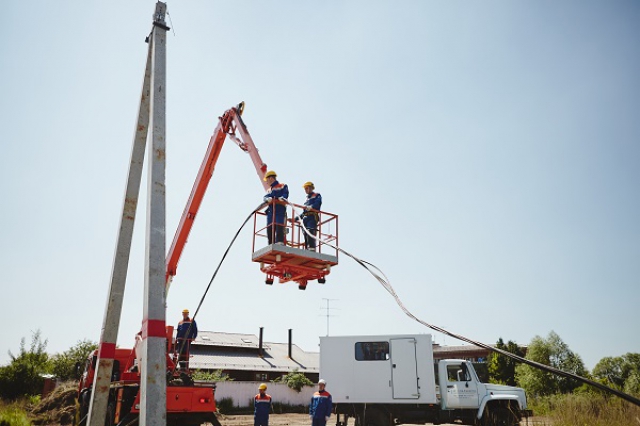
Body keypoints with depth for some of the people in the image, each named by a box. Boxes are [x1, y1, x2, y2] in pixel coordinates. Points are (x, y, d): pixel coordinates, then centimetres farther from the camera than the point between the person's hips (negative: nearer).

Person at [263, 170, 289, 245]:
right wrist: (267, 199, -14)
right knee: (269, 229, 0)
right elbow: (265, 197, 10)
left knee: (279, 227, -18)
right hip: (270, 211, 6)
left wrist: (282, 198, -30)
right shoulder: (269, 190, 27)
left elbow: (285, 194, -8)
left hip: (280, 210, -6)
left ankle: (280, 243, -23)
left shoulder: (283, 186, 10)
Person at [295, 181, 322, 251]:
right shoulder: (307, 199, 32)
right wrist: (296, 218, 22)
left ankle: (312, 250, -32)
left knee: (311, 234, -23)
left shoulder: (317, 196, 11)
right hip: (305, 219, 8)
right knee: (306, 237, -2)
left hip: (312, 217, -8)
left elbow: (317, 205, -11)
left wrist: (309, 207, -29)